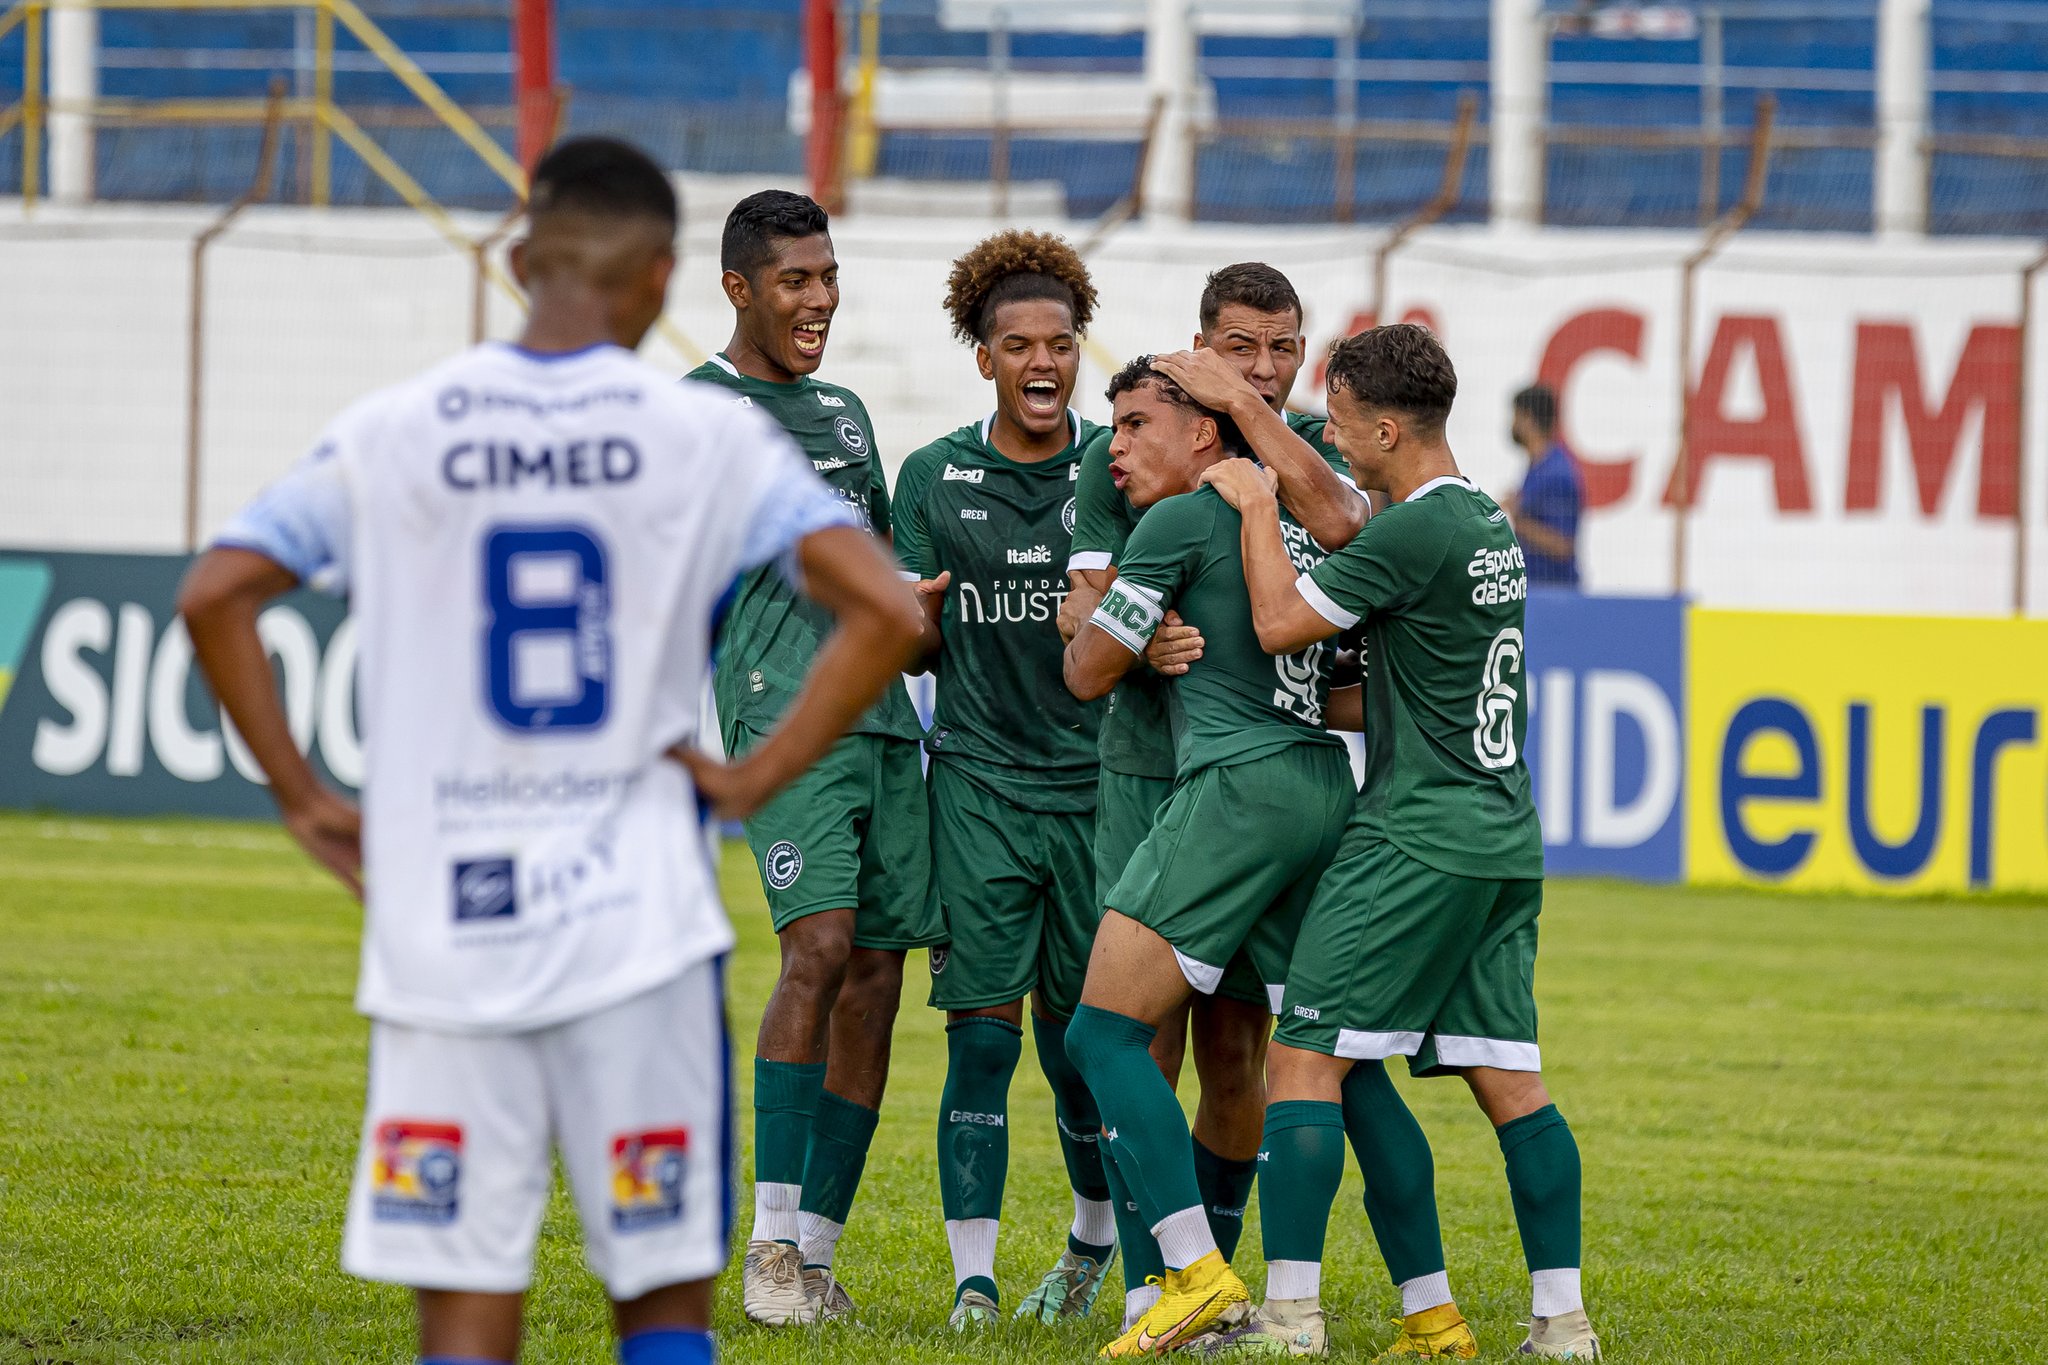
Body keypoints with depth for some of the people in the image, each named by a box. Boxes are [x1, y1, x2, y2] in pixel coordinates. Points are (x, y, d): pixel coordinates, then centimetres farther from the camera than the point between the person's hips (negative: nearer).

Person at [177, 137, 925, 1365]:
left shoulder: (392, 435, 3)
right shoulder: (711, 440, -2)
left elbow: (214, 597, 0)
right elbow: (888, 612, -10)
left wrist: (303, 799, 6)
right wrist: (759, 778, -2)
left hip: (440, 937, 1)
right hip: (638, 932, -1)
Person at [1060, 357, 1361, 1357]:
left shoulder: (1182, 520, -3)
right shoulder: (1293, 518, 20)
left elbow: (1089, 674, 2)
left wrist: (1077, 627, 23)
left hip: (1238, 783, -8)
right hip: (1328, 788, 8)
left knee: (1104, 1033, -6)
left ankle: (1196, 1271, -15)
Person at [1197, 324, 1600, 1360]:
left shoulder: (1416, 533, -14)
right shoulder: (1489, 524, 14)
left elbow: (1281, 623, -10)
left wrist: (1255, 505, 3)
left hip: (1417, 838, -9)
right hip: (1504, 837, 9)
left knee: (1304, 1056, -6)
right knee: (1505, 1074, 9)